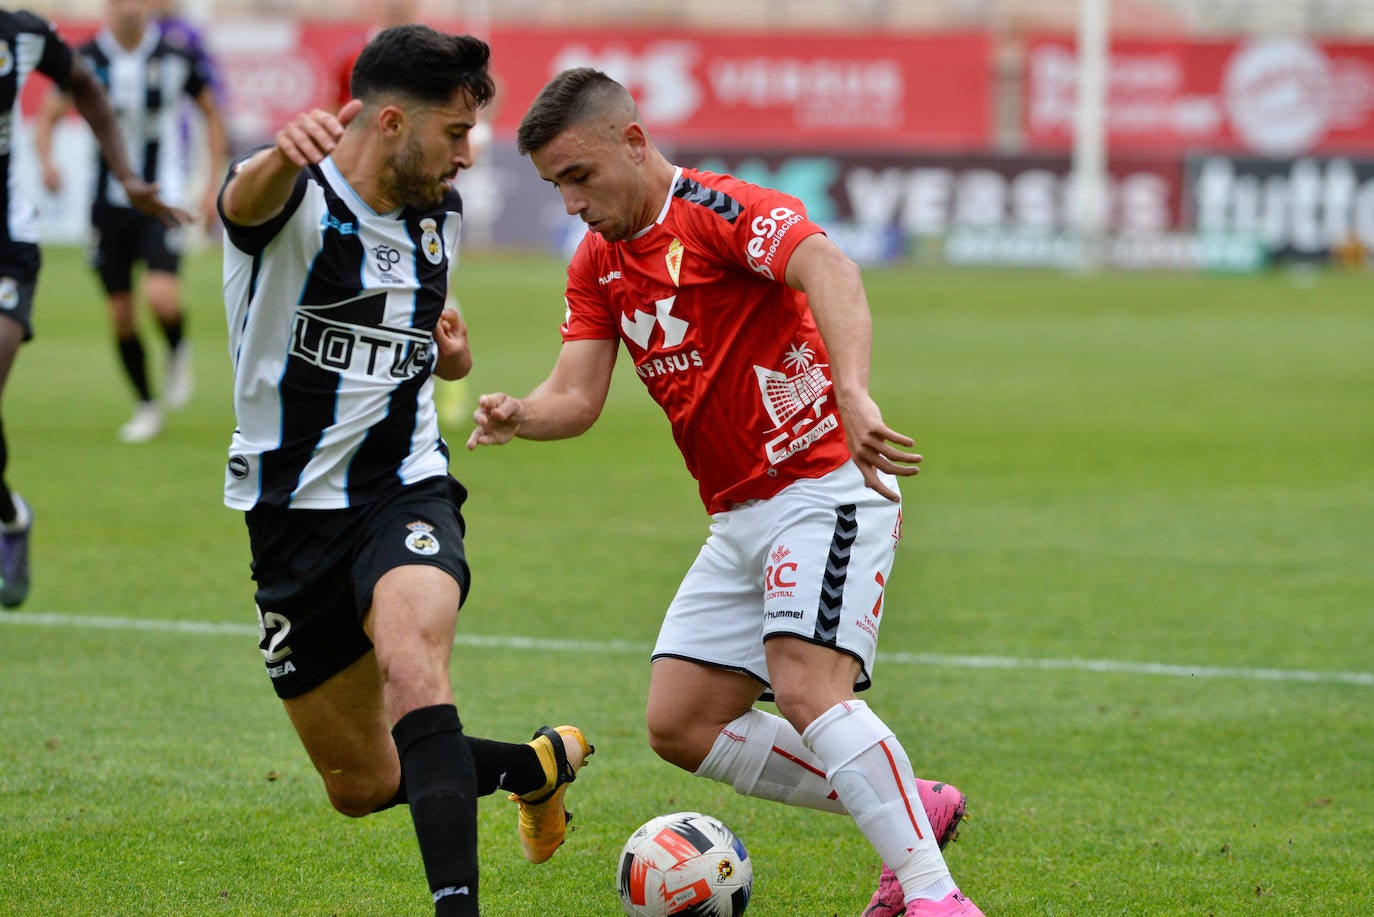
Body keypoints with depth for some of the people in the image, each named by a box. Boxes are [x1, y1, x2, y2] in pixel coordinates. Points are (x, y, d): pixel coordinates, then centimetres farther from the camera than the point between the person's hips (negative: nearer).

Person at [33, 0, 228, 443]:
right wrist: (47, 161, -20)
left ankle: (178, 352, 12)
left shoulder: (176, 58, -6)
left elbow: (212, 114, 8)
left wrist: (214, 185, 3)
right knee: (121, 315, 4)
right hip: (110, 202, 2)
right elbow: (46, 117, 1)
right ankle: (146, 406, 22)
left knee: (161, 297, -22)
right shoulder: (87, 58, -5)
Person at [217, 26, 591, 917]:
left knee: (411, 664, -33)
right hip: (293, 510, -1)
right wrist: (284, 152, -68)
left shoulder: (438, 215, 4)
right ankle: (542, 762, 36)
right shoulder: (297, 195, -15)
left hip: (405, 493, 1)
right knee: (361, 787, 9)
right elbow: (250, 198, -42)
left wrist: (448, 350, 2)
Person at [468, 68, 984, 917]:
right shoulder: (597, 264, 11)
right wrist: (521, 417, -21)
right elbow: (578, 394, 3)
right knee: (680, 725, 3)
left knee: (806, 687, -26)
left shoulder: (716, 210, -15)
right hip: (741, 520, 9)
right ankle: (910, 808, 12)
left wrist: (854, 398, -49)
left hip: (825, 489, -9)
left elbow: (829, 271, -33)